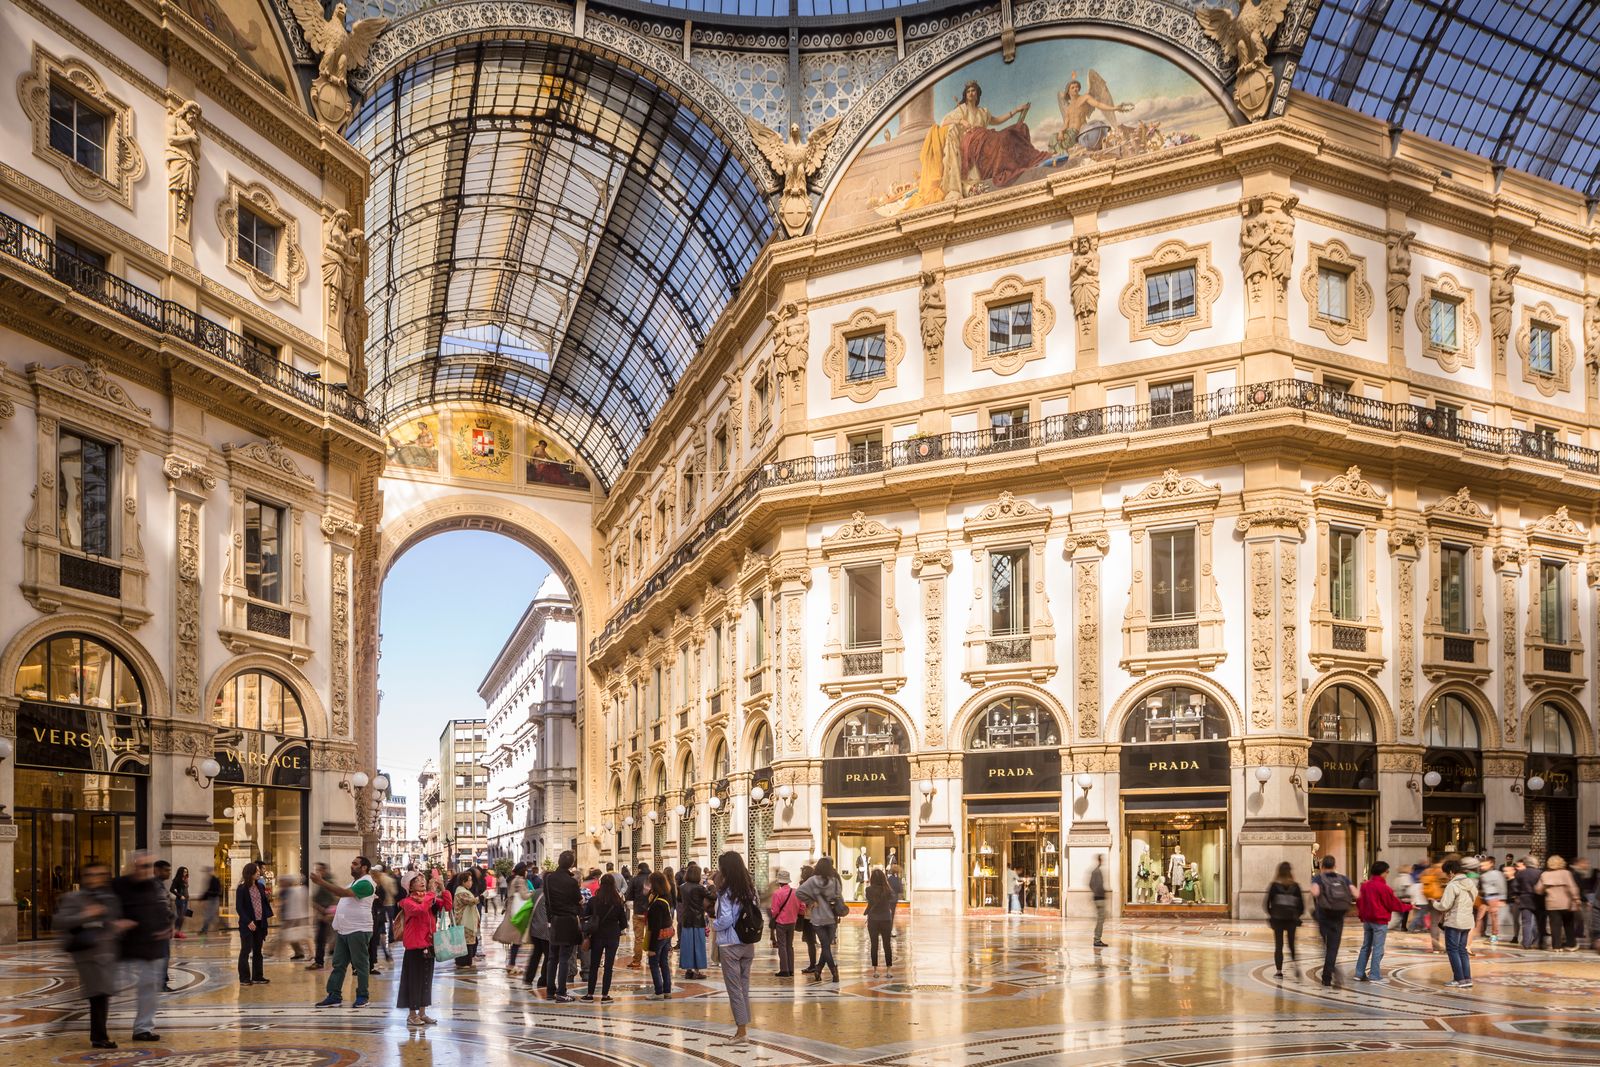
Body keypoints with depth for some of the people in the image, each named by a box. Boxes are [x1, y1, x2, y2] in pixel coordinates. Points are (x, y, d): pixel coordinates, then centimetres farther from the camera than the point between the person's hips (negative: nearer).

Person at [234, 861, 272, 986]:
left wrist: (268, 898, -5)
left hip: (260, 924, 6)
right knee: (246, 950, 0)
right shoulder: (241, 889, -9)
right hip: (247, 925, -6)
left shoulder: (261, 887, 9)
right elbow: (239, 907, -12)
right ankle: (244, 978, 5)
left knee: (257, 951, 11)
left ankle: (257, 977, 17)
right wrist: (248, 922, -18)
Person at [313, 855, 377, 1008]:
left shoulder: (365, 883, -15)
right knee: (338, 964, 9)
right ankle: (334, 995, 13)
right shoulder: (355, 882, 18)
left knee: (360, 965, -1)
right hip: (343, 930, 10)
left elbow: (344, 893, -26)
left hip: (358, 931, -10)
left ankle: (362, 996, 6)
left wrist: (322, 882, -28)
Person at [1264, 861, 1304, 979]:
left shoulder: (1274, 886, -6)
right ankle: (1296, 966, -4)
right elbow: (1301, 905, -1)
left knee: (1278, 946, 7)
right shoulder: (1295, 886, -2)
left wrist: (1271, 914, 11)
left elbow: (1267, 903, -6)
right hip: (1292, 920, 1)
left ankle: (1279, 971, 4)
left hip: (1277, 919, -1)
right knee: (1292, 945, 14)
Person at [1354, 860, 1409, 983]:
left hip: (1367, 921, 7)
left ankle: (1359, 973, 13)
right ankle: (1374, 976, -3)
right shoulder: (1383, 887, -16)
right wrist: (1408, 907, 6)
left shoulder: (1365, 885, 6)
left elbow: (1359, 902, 13)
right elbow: (1394, 903, -8)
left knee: (1366, 947, 14)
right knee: (1378, 948, -2)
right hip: (1380, 921, -7)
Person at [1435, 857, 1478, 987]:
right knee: (1462, 950, 15)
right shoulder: (1471, 883, 8)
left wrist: (1435, 903, 4)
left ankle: (1459, 979, 0)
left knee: (1452, 950, 2)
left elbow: (1445, 906, -18)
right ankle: (1467, 979, 13)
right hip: (1467, 921, 8)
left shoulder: (1452, 885, -18)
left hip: (1454, 922, -8)